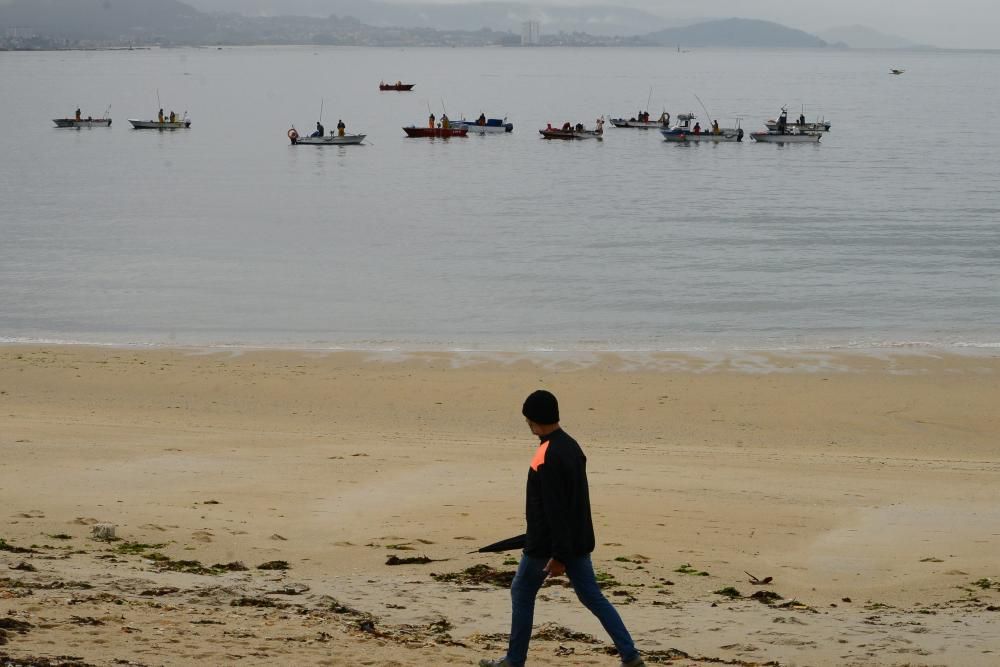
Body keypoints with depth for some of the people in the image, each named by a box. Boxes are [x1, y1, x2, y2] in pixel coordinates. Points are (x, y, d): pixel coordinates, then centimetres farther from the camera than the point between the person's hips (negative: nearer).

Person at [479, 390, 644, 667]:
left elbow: (554, 509, -24)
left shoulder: (548, 456, -21)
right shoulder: (572, 446, 8)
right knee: (592, 597, 9)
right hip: (578, 540, 8)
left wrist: (558, 555, -23)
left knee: (521, 593, 9)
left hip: (547, 544, -8)